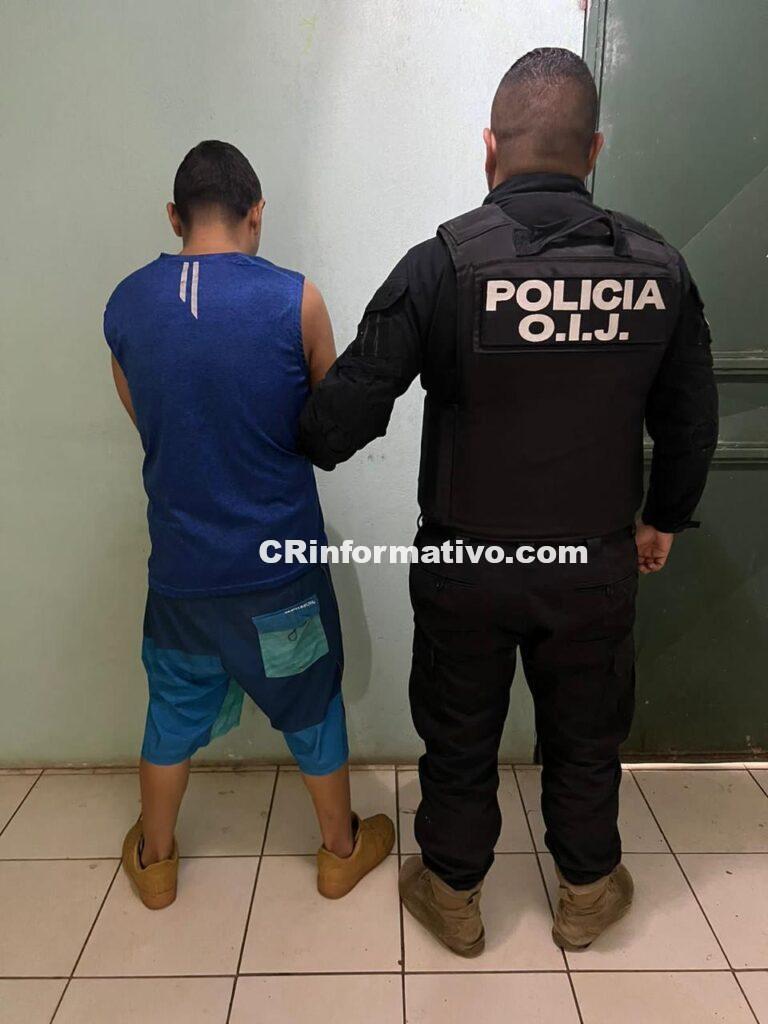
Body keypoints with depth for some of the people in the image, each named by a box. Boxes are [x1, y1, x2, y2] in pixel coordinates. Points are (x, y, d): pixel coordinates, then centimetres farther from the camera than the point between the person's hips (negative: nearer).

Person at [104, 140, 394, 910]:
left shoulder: (124, 305, -3)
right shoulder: (293, 299, -14)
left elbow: (146, 421, 9)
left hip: (180, 562, 3)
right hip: (280, 559, -2)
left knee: (175, 706, 23)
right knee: (311, 704, 19)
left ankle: (154, 859, 43)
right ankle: (341, 848, 39)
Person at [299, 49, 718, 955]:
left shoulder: (444, 262, -16)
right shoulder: (657, 268, -5)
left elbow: (346, 412, -16)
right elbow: (691, 422, 3)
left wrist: (306, 447, 8)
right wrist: (664, 518, 20)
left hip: (466, 562, -2)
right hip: (596, 562, 3)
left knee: (458, 736, 19)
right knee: (586, 736, 23)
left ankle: (452, 894, 41)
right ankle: (587, 895, 45)